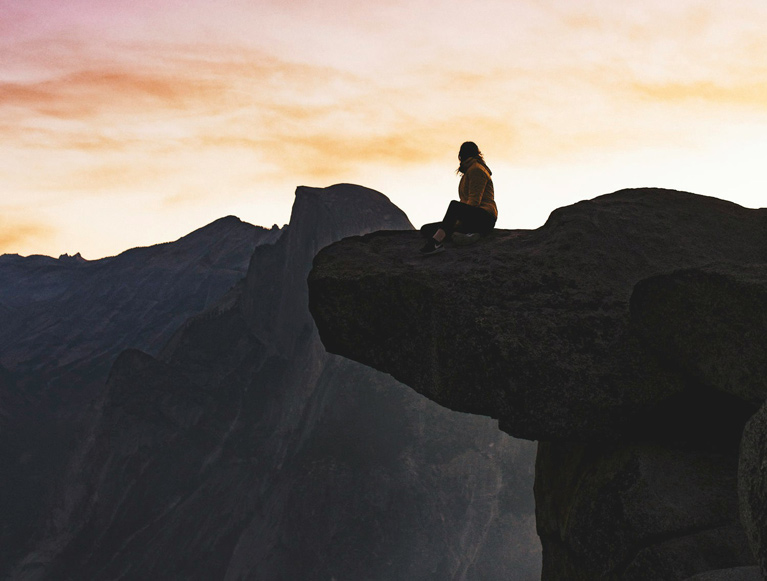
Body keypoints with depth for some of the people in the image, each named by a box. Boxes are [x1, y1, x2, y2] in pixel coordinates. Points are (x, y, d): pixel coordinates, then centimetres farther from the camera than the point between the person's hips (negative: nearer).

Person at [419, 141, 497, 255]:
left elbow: (474, 201, -13)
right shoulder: (469, 171, 29)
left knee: (454, 206, -39)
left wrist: (459, 222, -19)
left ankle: (436, 241, -55)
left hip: (484, 219, -9)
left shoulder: (476, 169, -1)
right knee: (426, 229, -4)